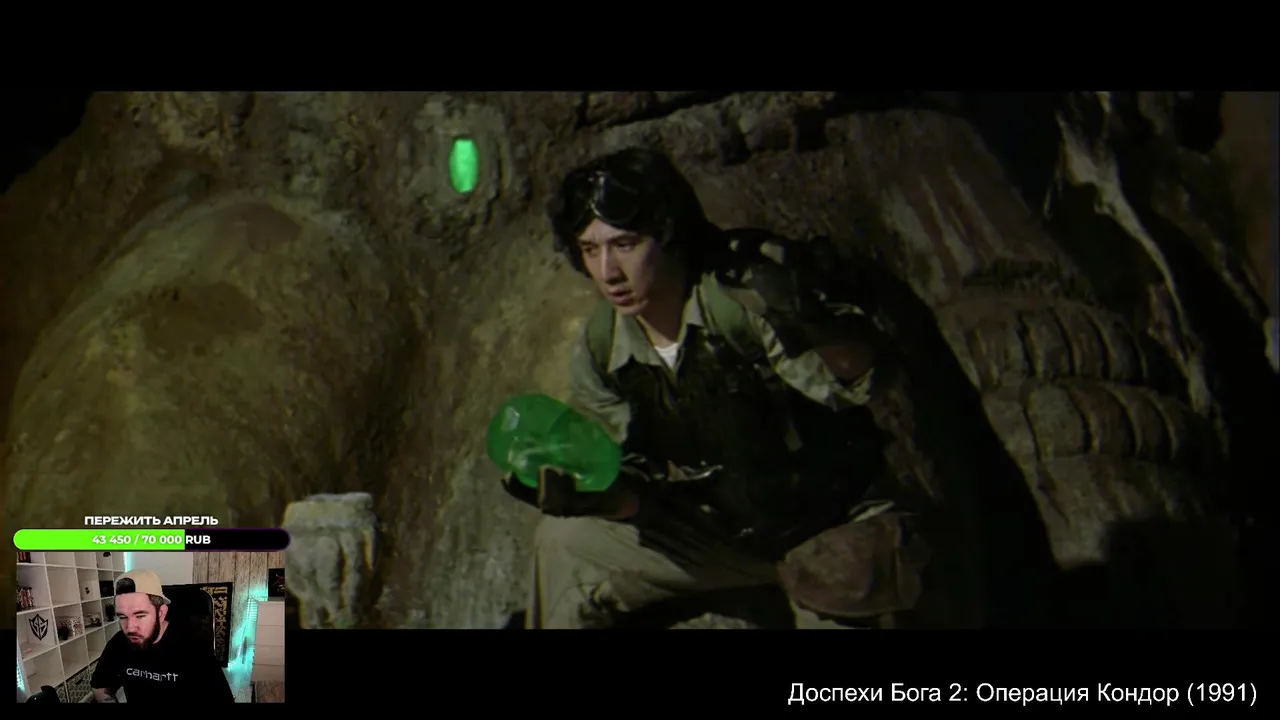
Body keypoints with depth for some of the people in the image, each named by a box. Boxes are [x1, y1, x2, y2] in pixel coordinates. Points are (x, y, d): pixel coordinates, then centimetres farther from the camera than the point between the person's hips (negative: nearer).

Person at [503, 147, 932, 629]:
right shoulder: (599, 353, -7)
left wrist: (808, 328, -51)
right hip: (720, 532, 5)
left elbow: (855, 375, -29)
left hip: (832, 524, -5)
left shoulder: (748, 283, -24)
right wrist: (581, 495, -26)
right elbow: (633, 493, -2)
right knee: (563, 544, -3)